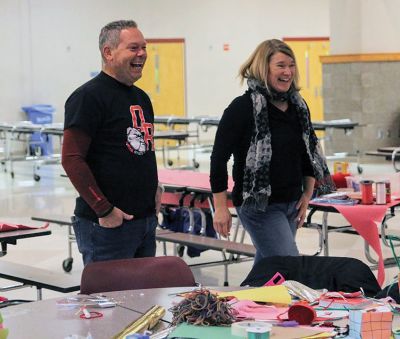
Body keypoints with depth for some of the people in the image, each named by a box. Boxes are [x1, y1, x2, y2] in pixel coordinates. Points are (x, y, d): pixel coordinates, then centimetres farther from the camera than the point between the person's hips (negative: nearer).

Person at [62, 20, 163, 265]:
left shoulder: (141, 98, 16)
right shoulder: (88, 97, -11)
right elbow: (72, 159, -17)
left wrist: (154, 188, 12)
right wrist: (104, 210, -18)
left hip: (146, 219, 8)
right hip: (107, 225, -8)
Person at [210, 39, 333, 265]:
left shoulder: (298, 107, 8)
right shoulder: (243, 108, -12)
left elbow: (310, 153, 19)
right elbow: (219, 157, -11)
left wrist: (307, 194, 11)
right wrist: (221, 208, -12)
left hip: (291, 204, 7)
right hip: (259, 206, -7)